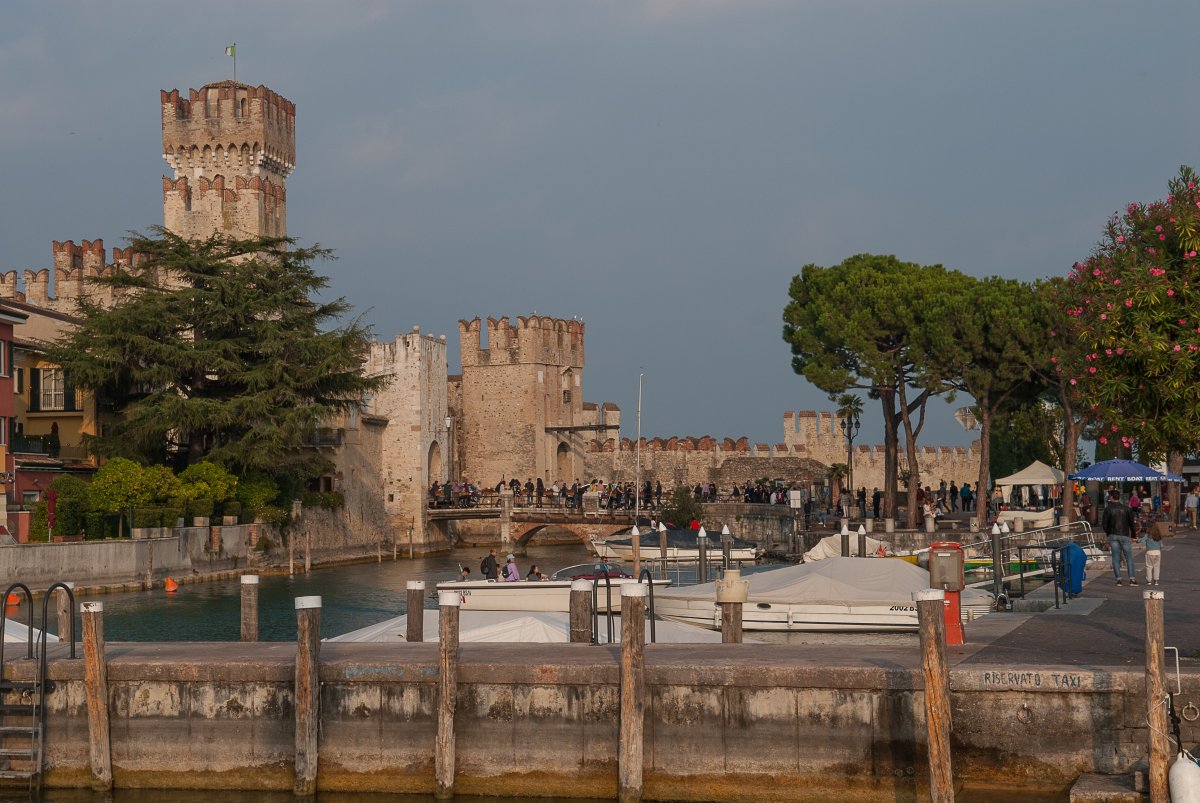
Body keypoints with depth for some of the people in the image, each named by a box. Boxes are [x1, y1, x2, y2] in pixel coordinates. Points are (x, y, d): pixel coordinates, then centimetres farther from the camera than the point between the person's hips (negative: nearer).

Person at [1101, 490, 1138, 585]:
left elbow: (1104, 524, -5)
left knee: (1116, 558, 3)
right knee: (1129, 558, 5)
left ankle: (1118, 579, -2)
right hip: (1124, 535, 0)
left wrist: (1108, 533, 11)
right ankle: (1132, 579, -3)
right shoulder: (1126, 509, 2)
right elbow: (1132, 523, 1)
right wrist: (1133, 535, 10)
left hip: (1113, 535, 0)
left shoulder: (1108, 509, -3)